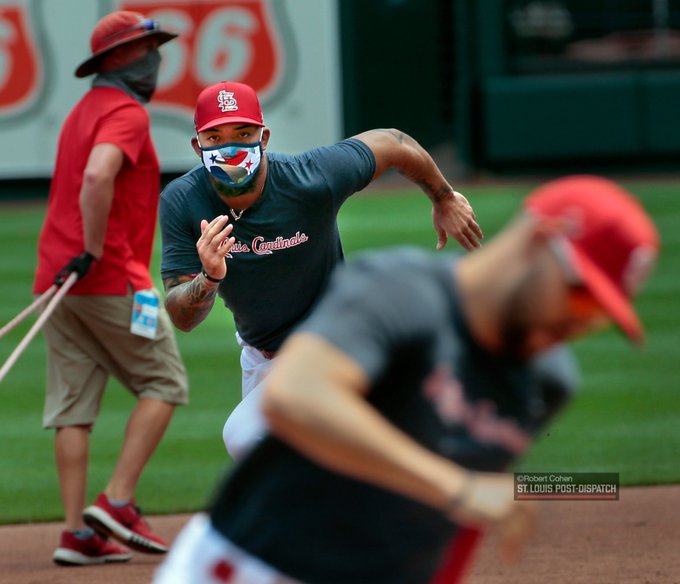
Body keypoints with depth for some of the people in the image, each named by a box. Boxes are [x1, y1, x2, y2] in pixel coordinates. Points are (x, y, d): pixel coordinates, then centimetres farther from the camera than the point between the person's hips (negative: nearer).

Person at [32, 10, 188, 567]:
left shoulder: (84, 110, 21)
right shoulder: (126, 112, -10)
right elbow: (97, 177, -27)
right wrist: (93, 252, -23)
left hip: (61, 276, 9)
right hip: (112, 279, -9)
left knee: (73, 405, 4)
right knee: (163, 382, 2)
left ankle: (79, 533, 0)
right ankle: (117, 503, -7)